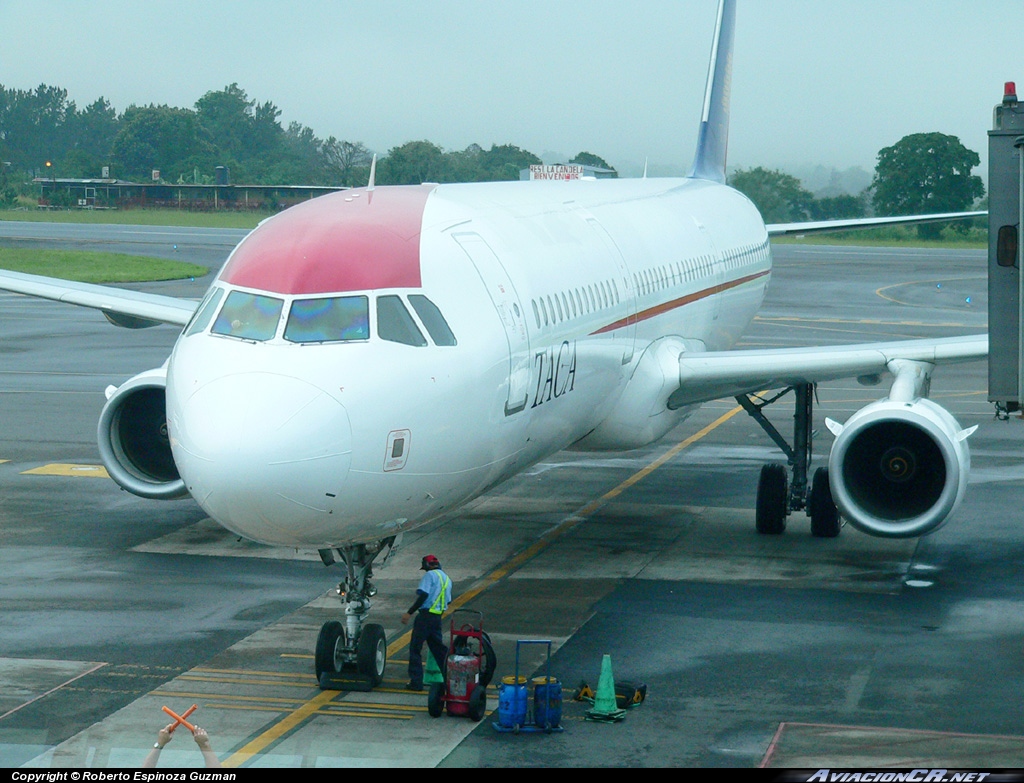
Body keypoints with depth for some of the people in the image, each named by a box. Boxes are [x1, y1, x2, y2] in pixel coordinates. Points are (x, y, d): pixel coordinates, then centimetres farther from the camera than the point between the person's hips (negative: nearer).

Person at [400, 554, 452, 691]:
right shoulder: (447, 579, 19)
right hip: (438, 617, 8)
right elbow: (448, 601, 21)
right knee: (438, 648, 16)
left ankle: (416, 682, -6)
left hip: (426, 615, -8)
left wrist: (409, 613, -18)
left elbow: (423, 595, -18)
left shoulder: (430, 575, -7)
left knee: (415, 648, -3)